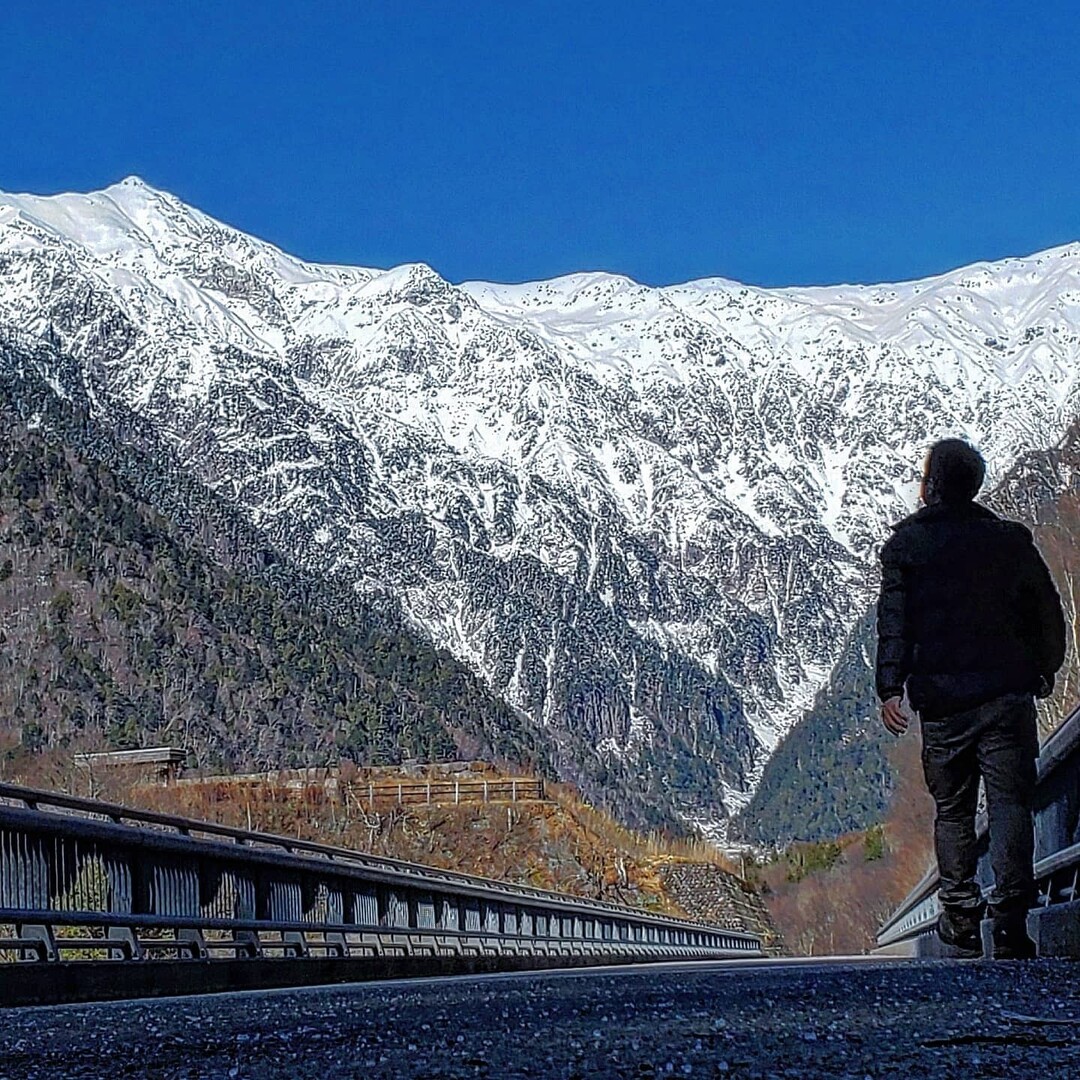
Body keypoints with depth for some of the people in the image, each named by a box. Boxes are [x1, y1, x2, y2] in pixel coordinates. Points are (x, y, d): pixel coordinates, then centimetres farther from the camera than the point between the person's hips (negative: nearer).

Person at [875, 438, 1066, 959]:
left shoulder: (904, 545, 2)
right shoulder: (1011, 539, 5)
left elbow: (893, 621, -6)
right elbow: (1049, 614, 10)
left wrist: (890, 687, -8)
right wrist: (1045, 672, 22)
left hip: (941, 699, 0)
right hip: (1007, 692, 0)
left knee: (951, 808, 13)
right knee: (1010, 803, -2)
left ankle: (961, 917, 13)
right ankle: (1010, 919, -13)